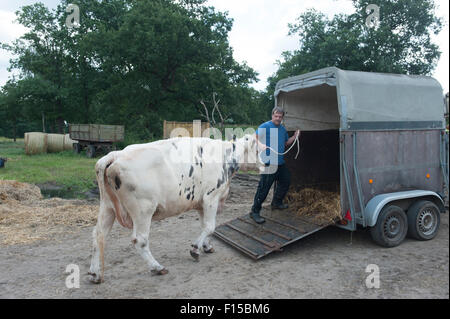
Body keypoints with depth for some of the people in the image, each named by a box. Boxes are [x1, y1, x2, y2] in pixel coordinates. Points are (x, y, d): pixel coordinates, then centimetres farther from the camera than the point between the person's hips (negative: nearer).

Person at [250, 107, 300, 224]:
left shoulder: (283, 129, 17)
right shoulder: (265, 126, -8)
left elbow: (286, 143, 26)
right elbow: (255, 138, -16)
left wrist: (294, 137, 10)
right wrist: (260, 144, -35)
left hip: (280, 163, 9)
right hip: (269, 163, -8)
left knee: (285, 181, 21)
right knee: (264, 187, -11)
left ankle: (276, 203, 41)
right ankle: (255, 211, -3)